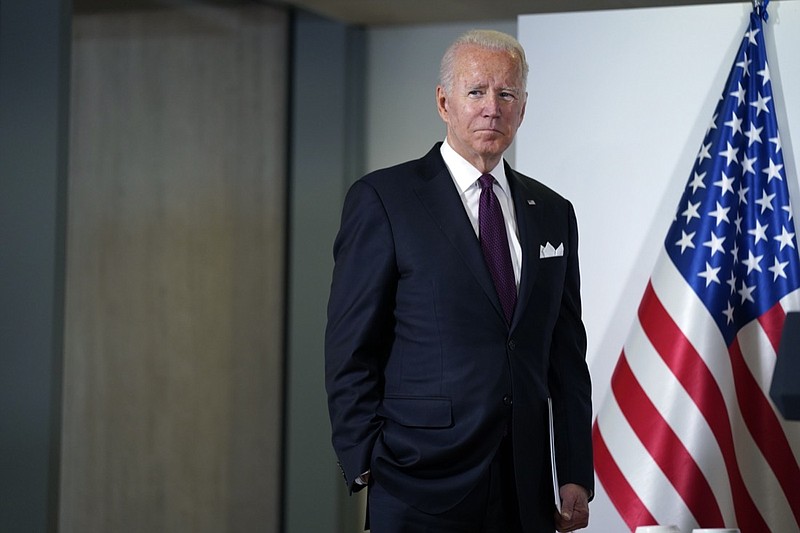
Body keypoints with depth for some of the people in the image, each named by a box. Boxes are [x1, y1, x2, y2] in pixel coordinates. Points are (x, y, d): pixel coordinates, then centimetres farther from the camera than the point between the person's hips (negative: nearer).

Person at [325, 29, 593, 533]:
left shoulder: (552, 213, 12)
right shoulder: (382, 198, -3)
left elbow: (567, 354, 12)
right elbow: (350, 350, -4)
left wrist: (577, 477, 6)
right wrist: (366, 467, -9)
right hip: (423, 486, -4)